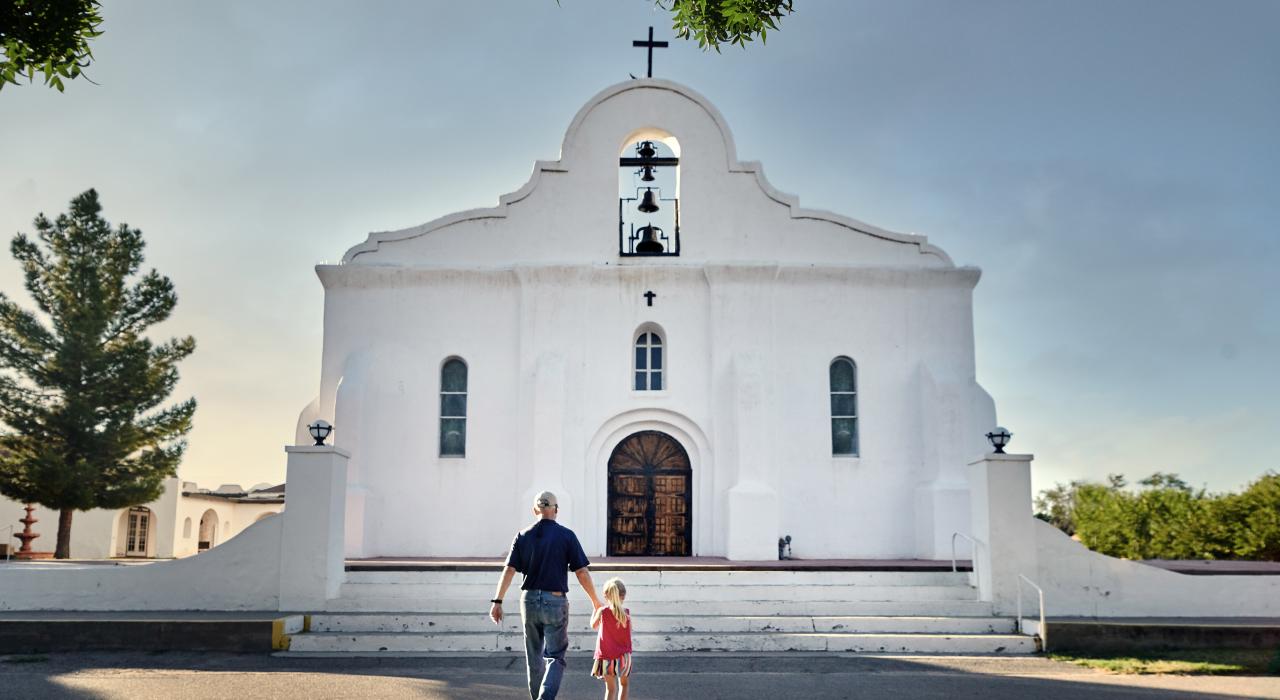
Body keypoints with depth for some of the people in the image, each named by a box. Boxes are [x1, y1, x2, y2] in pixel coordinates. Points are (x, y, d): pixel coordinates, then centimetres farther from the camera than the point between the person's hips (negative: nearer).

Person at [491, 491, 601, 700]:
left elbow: (509, 570, -4)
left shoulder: (523, 536, 3)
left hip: (529, 600, 3)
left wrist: (497, 601, -4)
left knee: (534, 657, 17)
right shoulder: (566, 536, -5)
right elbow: (582, 573, -6)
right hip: (556, 601, -3)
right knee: (555, 657, 2)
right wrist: (595, 601, 4)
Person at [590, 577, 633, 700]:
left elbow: (594, 626, 8)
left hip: (606, 656, -1)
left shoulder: (602, 611, -9)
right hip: (623, 656, 1)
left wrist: (596, 608, 20)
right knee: (624, 684, 22)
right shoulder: (626, 613, -7)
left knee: (611, 688, 4)